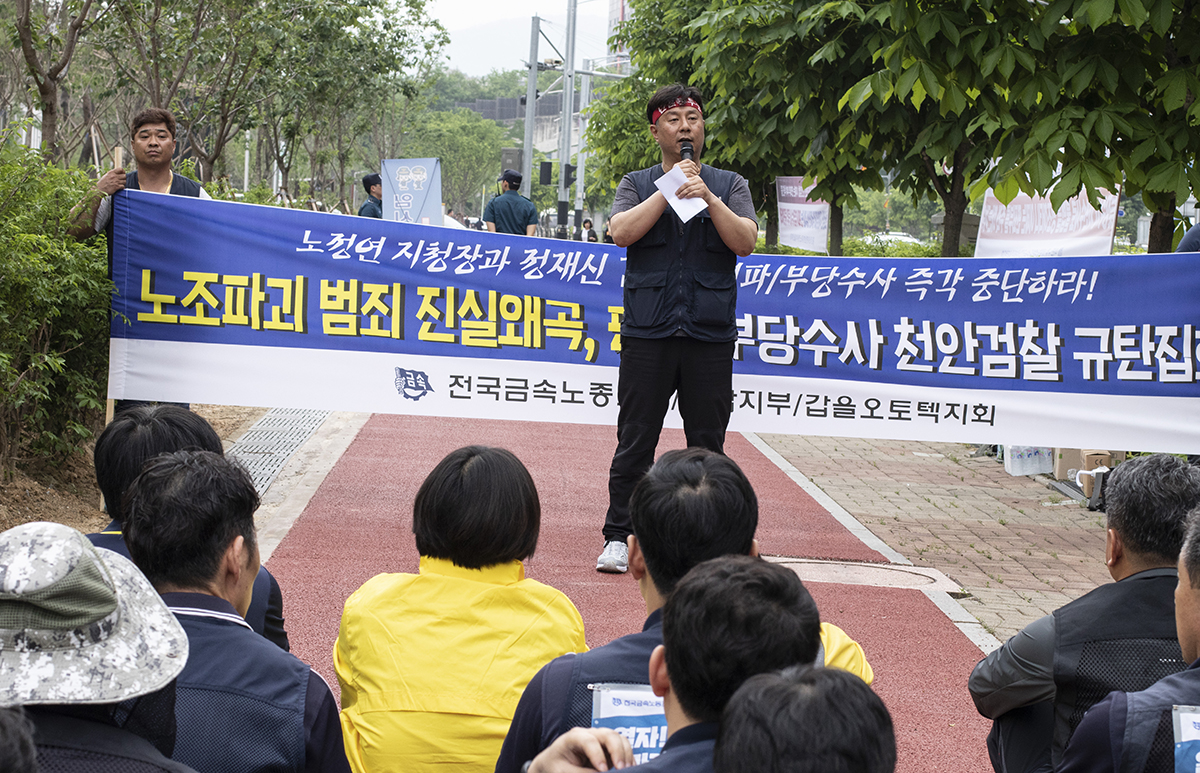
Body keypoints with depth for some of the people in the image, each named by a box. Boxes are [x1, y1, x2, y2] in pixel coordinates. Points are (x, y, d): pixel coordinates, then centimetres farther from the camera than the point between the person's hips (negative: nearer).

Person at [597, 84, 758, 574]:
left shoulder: (729, 186, 13)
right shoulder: (637, 185, 13)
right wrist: (670, 188, -8)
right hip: (648, 332, -1)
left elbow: (745, 242, -2)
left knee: (707, 445, 4)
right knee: (635, 441, -1)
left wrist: (707, 197, -13)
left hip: (710, 336, 1)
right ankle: (619, 537, 4)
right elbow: (621, 232, -6)